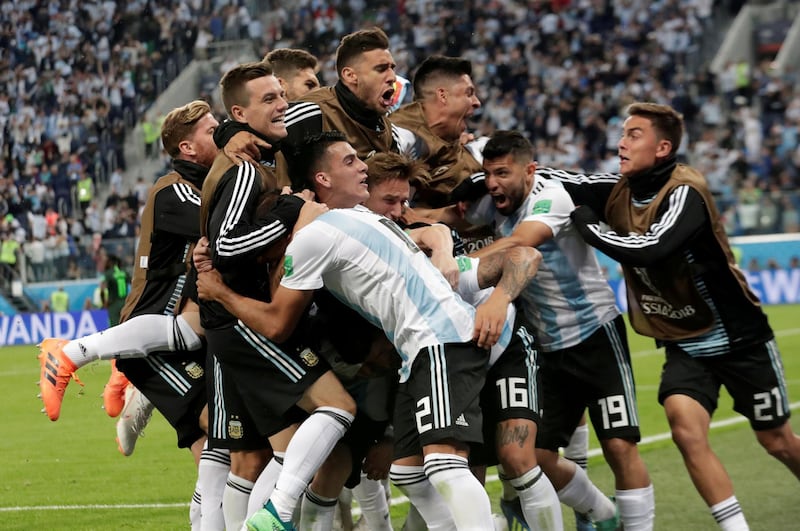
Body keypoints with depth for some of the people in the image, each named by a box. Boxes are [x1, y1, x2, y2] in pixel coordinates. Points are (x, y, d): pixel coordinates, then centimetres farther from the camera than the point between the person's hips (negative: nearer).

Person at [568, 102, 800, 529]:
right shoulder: (619, 191, -4)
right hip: (683, 345, 5)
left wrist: (585, 222, -30)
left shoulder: (685, 192, -25)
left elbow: (648, 250, -40)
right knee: (686, 426, -20)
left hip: (739, 339, -5)